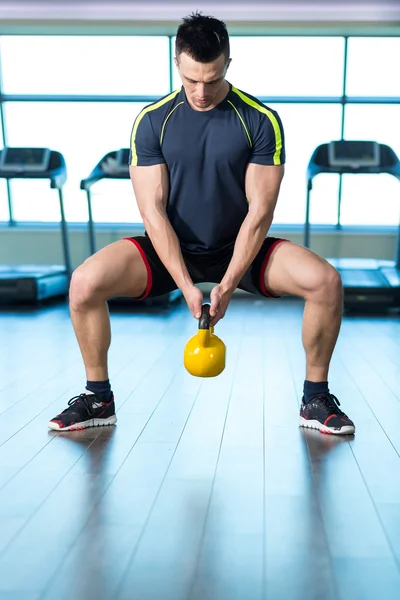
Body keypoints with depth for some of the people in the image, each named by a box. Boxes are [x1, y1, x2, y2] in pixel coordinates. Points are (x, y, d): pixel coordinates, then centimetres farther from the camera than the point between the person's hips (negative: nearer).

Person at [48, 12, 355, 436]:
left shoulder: (261, 121, -10)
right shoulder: (152, 120, -8)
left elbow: (260, 210, -12)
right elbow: (153, 210, -12)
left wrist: (227, 285, -19)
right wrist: (186, 286, -20)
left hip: (238, 247, 0)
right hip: (171, 247, 1)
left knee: (326, 282, -23)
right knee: (84, 283, -23)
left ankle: (315, 399, 0)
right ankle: (98, 398, 1)